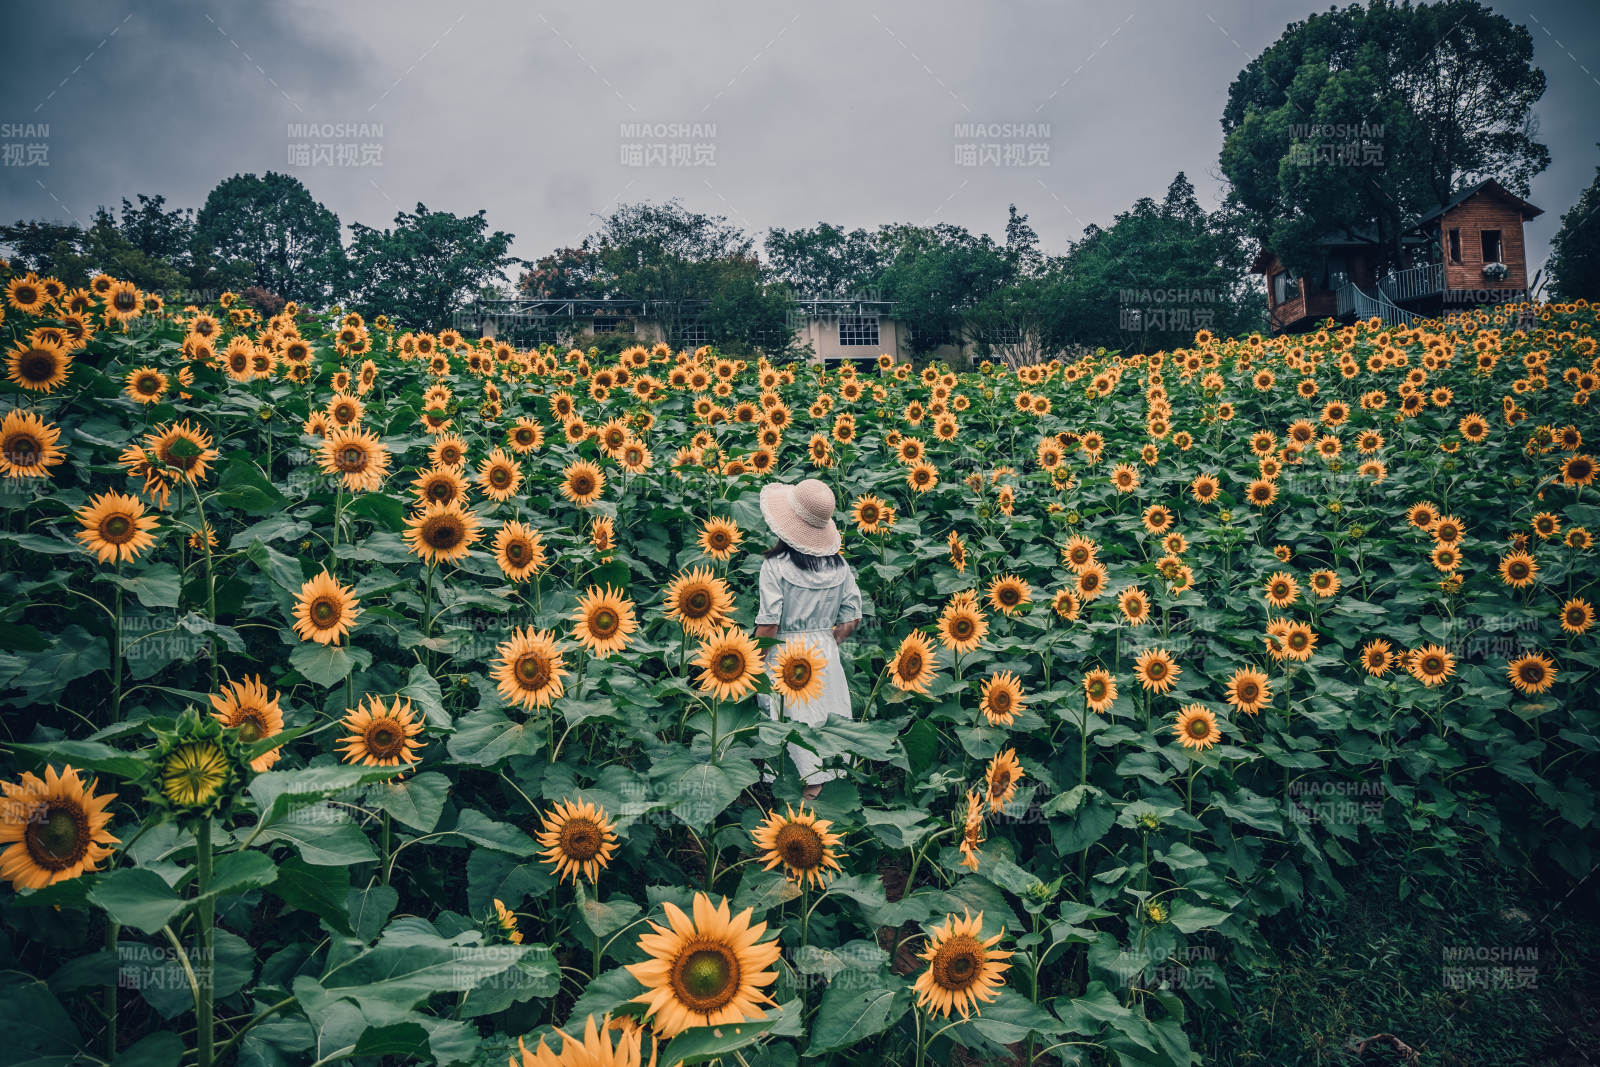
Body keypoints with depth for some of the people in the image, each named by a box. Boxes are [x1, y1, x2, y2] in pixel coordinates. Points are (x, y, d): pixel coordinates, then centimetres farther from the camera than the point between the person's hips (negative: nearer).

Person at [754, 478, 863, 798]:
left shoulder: (776, 566, -16)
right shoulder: (839, 565, -1)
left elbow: (768, 626, -16)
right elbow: (851, 620, 4)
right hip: (826, 652, 5)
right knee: (827, 725, 14)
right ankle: (819, 785, 25)